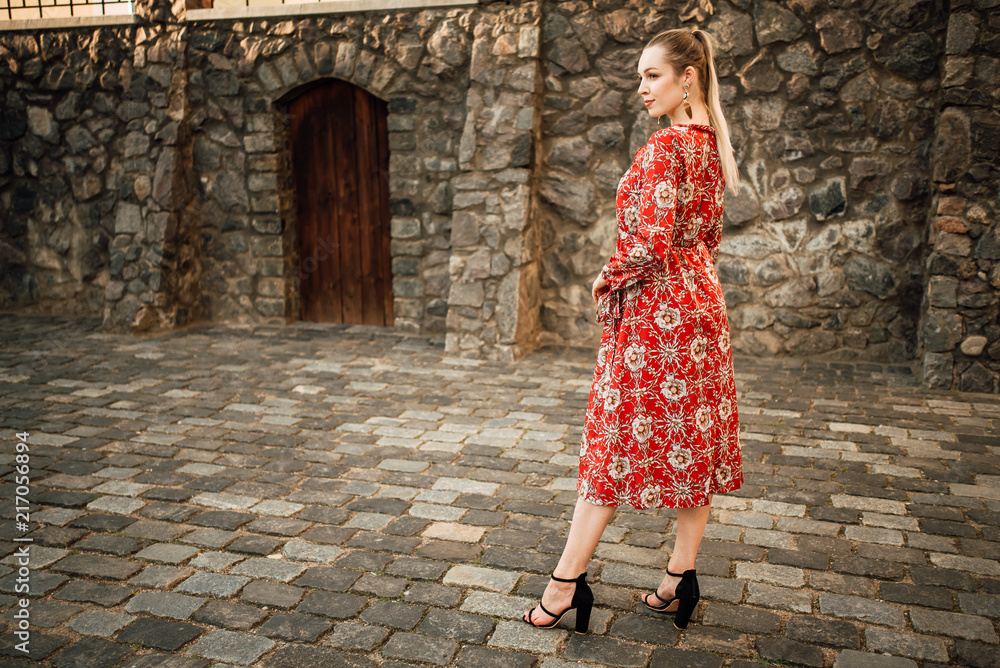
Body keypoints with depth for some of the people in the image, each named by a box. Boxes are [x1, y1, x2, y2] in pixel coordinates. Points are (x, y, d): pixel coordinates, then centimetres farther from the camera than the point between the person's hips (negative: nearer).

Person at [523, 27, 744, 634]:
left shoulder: (665, 146, -17)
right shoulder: (711, 143, 11)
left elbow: (650, 242, -24)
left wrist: (610, 283, -8)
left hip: (654, 310, -9)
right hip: (702, 305, 9)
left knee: (615, 445, -1)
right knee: (695, 443, 11)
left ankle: (568, 583, 11)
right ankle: (681, 580, 23)